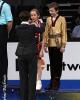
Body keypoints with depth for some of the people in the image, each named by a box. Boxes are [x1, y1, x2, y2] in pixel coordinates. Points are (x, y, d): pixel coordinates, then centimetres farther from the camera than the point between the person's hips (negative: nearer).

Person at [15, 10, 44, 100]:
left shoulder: (17, 28, -4)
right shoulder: (32, 27, -11)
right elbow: (42, 30, 7)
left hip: (21, 54, 3)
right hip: (31, 54, -3)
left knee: (23, 77, 10)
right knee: (32, 77, 4)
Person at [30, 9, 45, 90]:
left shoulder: (41, 25, -8)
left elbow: (43, 38, -7)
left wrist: (42, 50, -10)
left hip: (38, 46, -3)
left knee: (38, 65, 3)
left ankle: (38, 82, 13)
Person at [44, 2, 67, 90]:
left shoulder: (62, 19, -2)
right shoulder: (48, 19, 11)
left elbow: (64, 33, -5)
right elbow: (46, 32, 12)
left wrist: (63, 45, -9)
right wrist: (45, 44, 8)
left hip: (58, 44, -4)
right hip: (51, 44, 4)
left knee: (58, 63, 0)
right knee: (52, 63, 9)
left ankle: (56, 83, 7)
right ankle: (52, 82, 16)